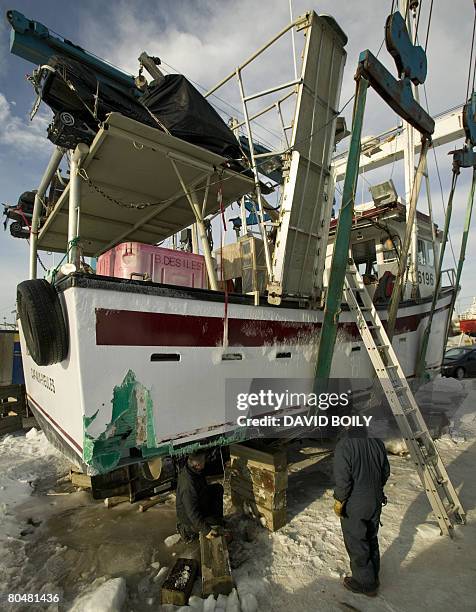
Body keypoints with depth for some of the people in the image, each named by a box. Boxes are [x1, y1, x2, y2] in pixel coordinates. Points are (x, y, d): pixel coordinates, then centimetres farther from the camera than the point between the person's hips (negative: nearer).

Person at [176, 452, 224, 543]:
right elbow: (192, 513, -34)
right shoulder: (188, 484, -39)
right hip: (189, 518, -9)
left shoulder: (191, 469, -13)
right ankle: (188, 530, 4)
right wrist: (206, 530, -32)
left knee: (218, 488, 4)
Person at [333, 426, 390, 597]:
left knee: (356, 544, 15)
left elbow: (343, 479, -25)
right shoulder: (377, 442, -9)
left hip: (354, 506, -6)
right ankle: (373, 577, 44)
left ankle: (365, 584, 31)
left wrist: (339, 501, -8)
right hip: (375, 502, 6)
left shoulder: (344, 445, -28)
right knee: (371, 539, 25)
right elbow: (386, 472, 4)